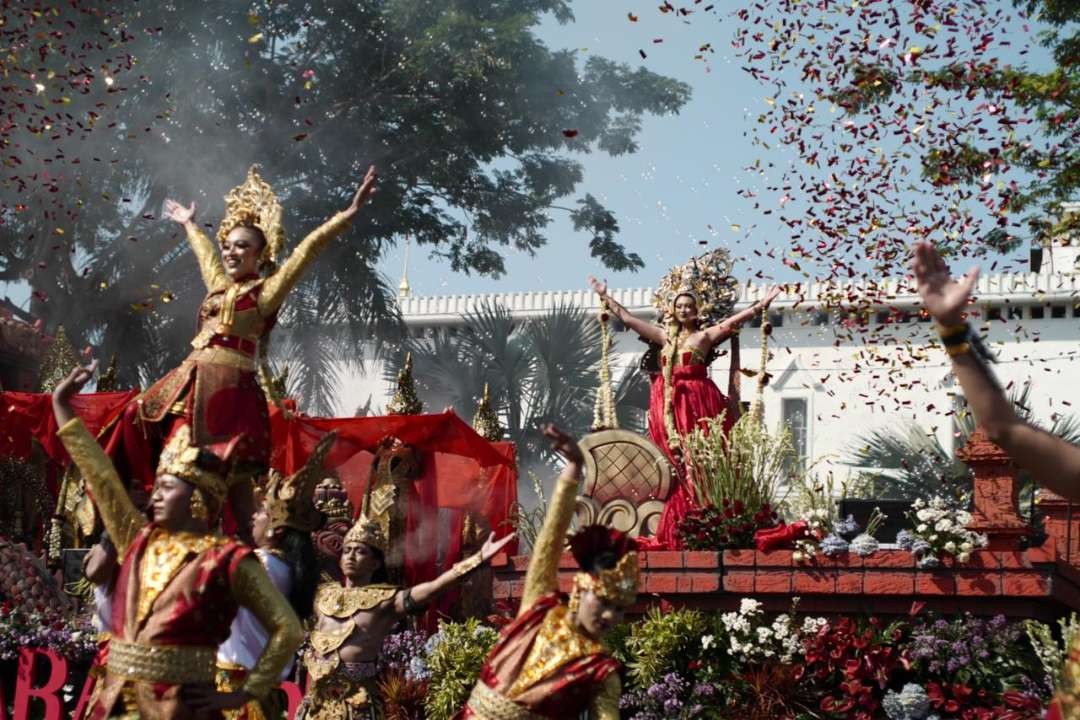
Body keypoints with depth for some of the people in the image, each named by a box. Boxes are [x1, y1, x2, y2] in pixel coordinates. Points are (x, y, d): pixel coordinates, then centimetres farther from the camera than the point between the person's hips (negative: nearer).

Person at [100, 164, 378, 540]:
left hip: (228, 386, -8)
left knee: (228, 470, -13)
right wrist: (189, 223, 58)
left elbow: (307, 251, -9)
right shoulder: (220, 285, 20)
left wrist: (350, 212, -17)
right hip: (192, 381, 8)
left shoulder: (264, 291, 0)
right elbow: (203, 251, 39)